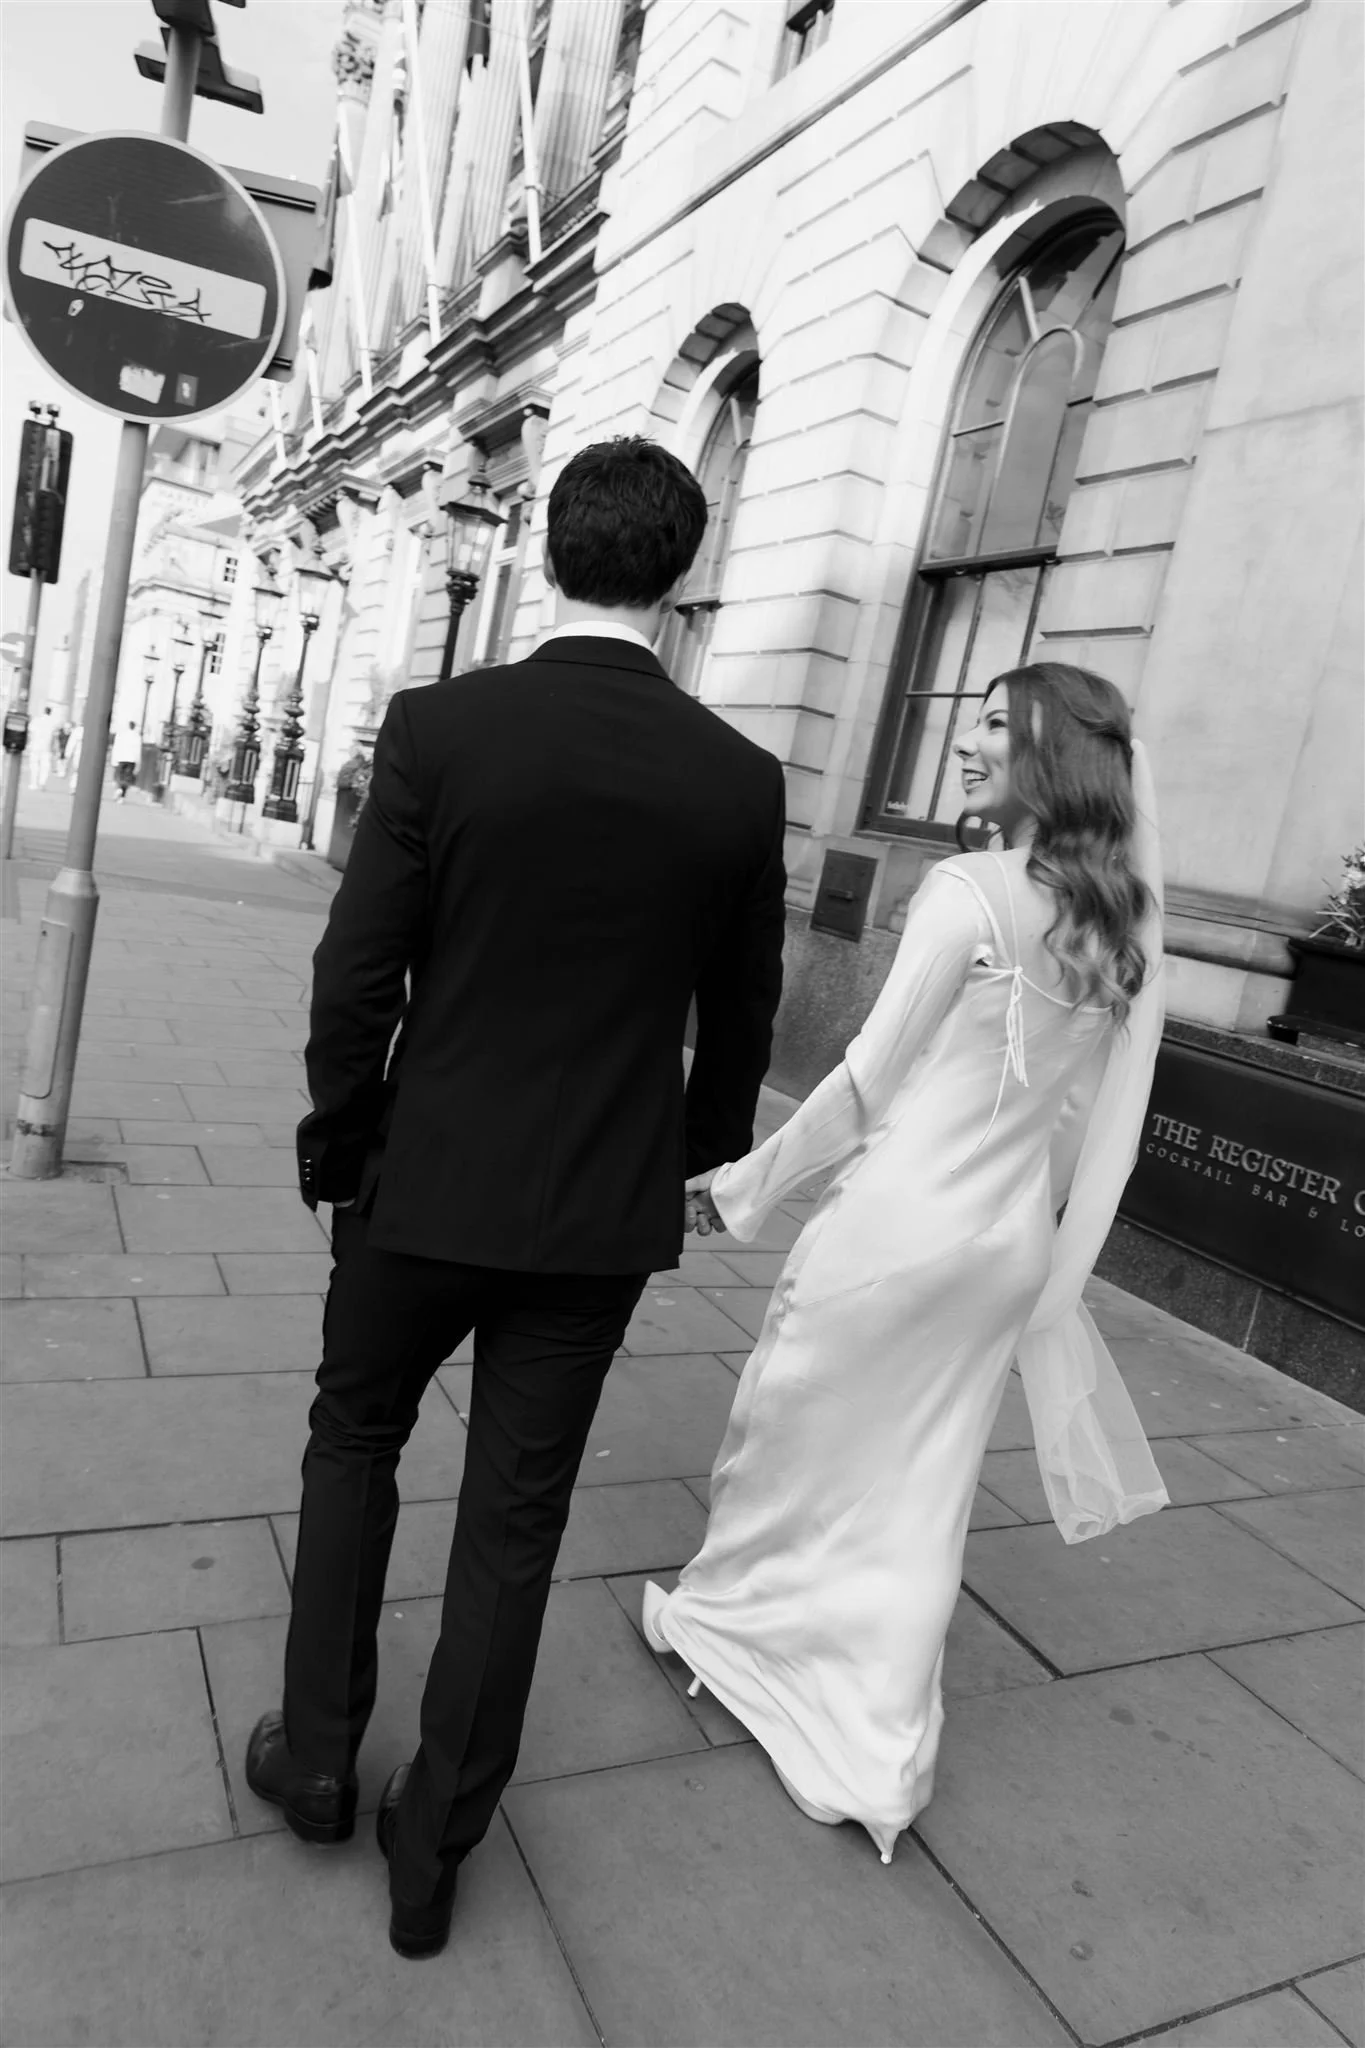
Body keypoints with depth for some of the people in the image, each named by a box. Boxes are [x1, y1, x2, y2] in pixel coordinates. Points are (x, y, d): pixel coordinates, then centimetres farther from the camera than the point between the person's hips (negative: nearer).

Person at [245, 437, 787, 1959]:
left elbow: (355, 980, -10)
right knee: (514, 1521, 14)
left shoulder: (439, 728, -12)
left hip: (429, 1186, -1)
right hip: (604, 1211, 1)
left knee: (354, 1444, 25)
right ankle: (432, 1846, 30)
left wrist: (336, 1147, 7)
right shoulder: (740, 780, -6)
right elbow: (741, 1018, 3)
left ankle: (316, 1756, 35)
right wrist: (689, 1159, 20)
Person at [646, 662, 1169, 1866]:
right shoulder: (1124, 931, 3)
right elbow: (1084, 1121, 8)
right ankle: (880, 1761, 30)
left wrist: (745, 1188, -2)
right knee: (922, 1498, 17)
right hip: (1010, 1245, 6)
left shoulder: (971, 889, -16)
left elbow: (867, 1080, -14)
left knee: (797, 1442, 17)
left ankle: (719, 1617, 41)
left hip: (899, 1222, -6)